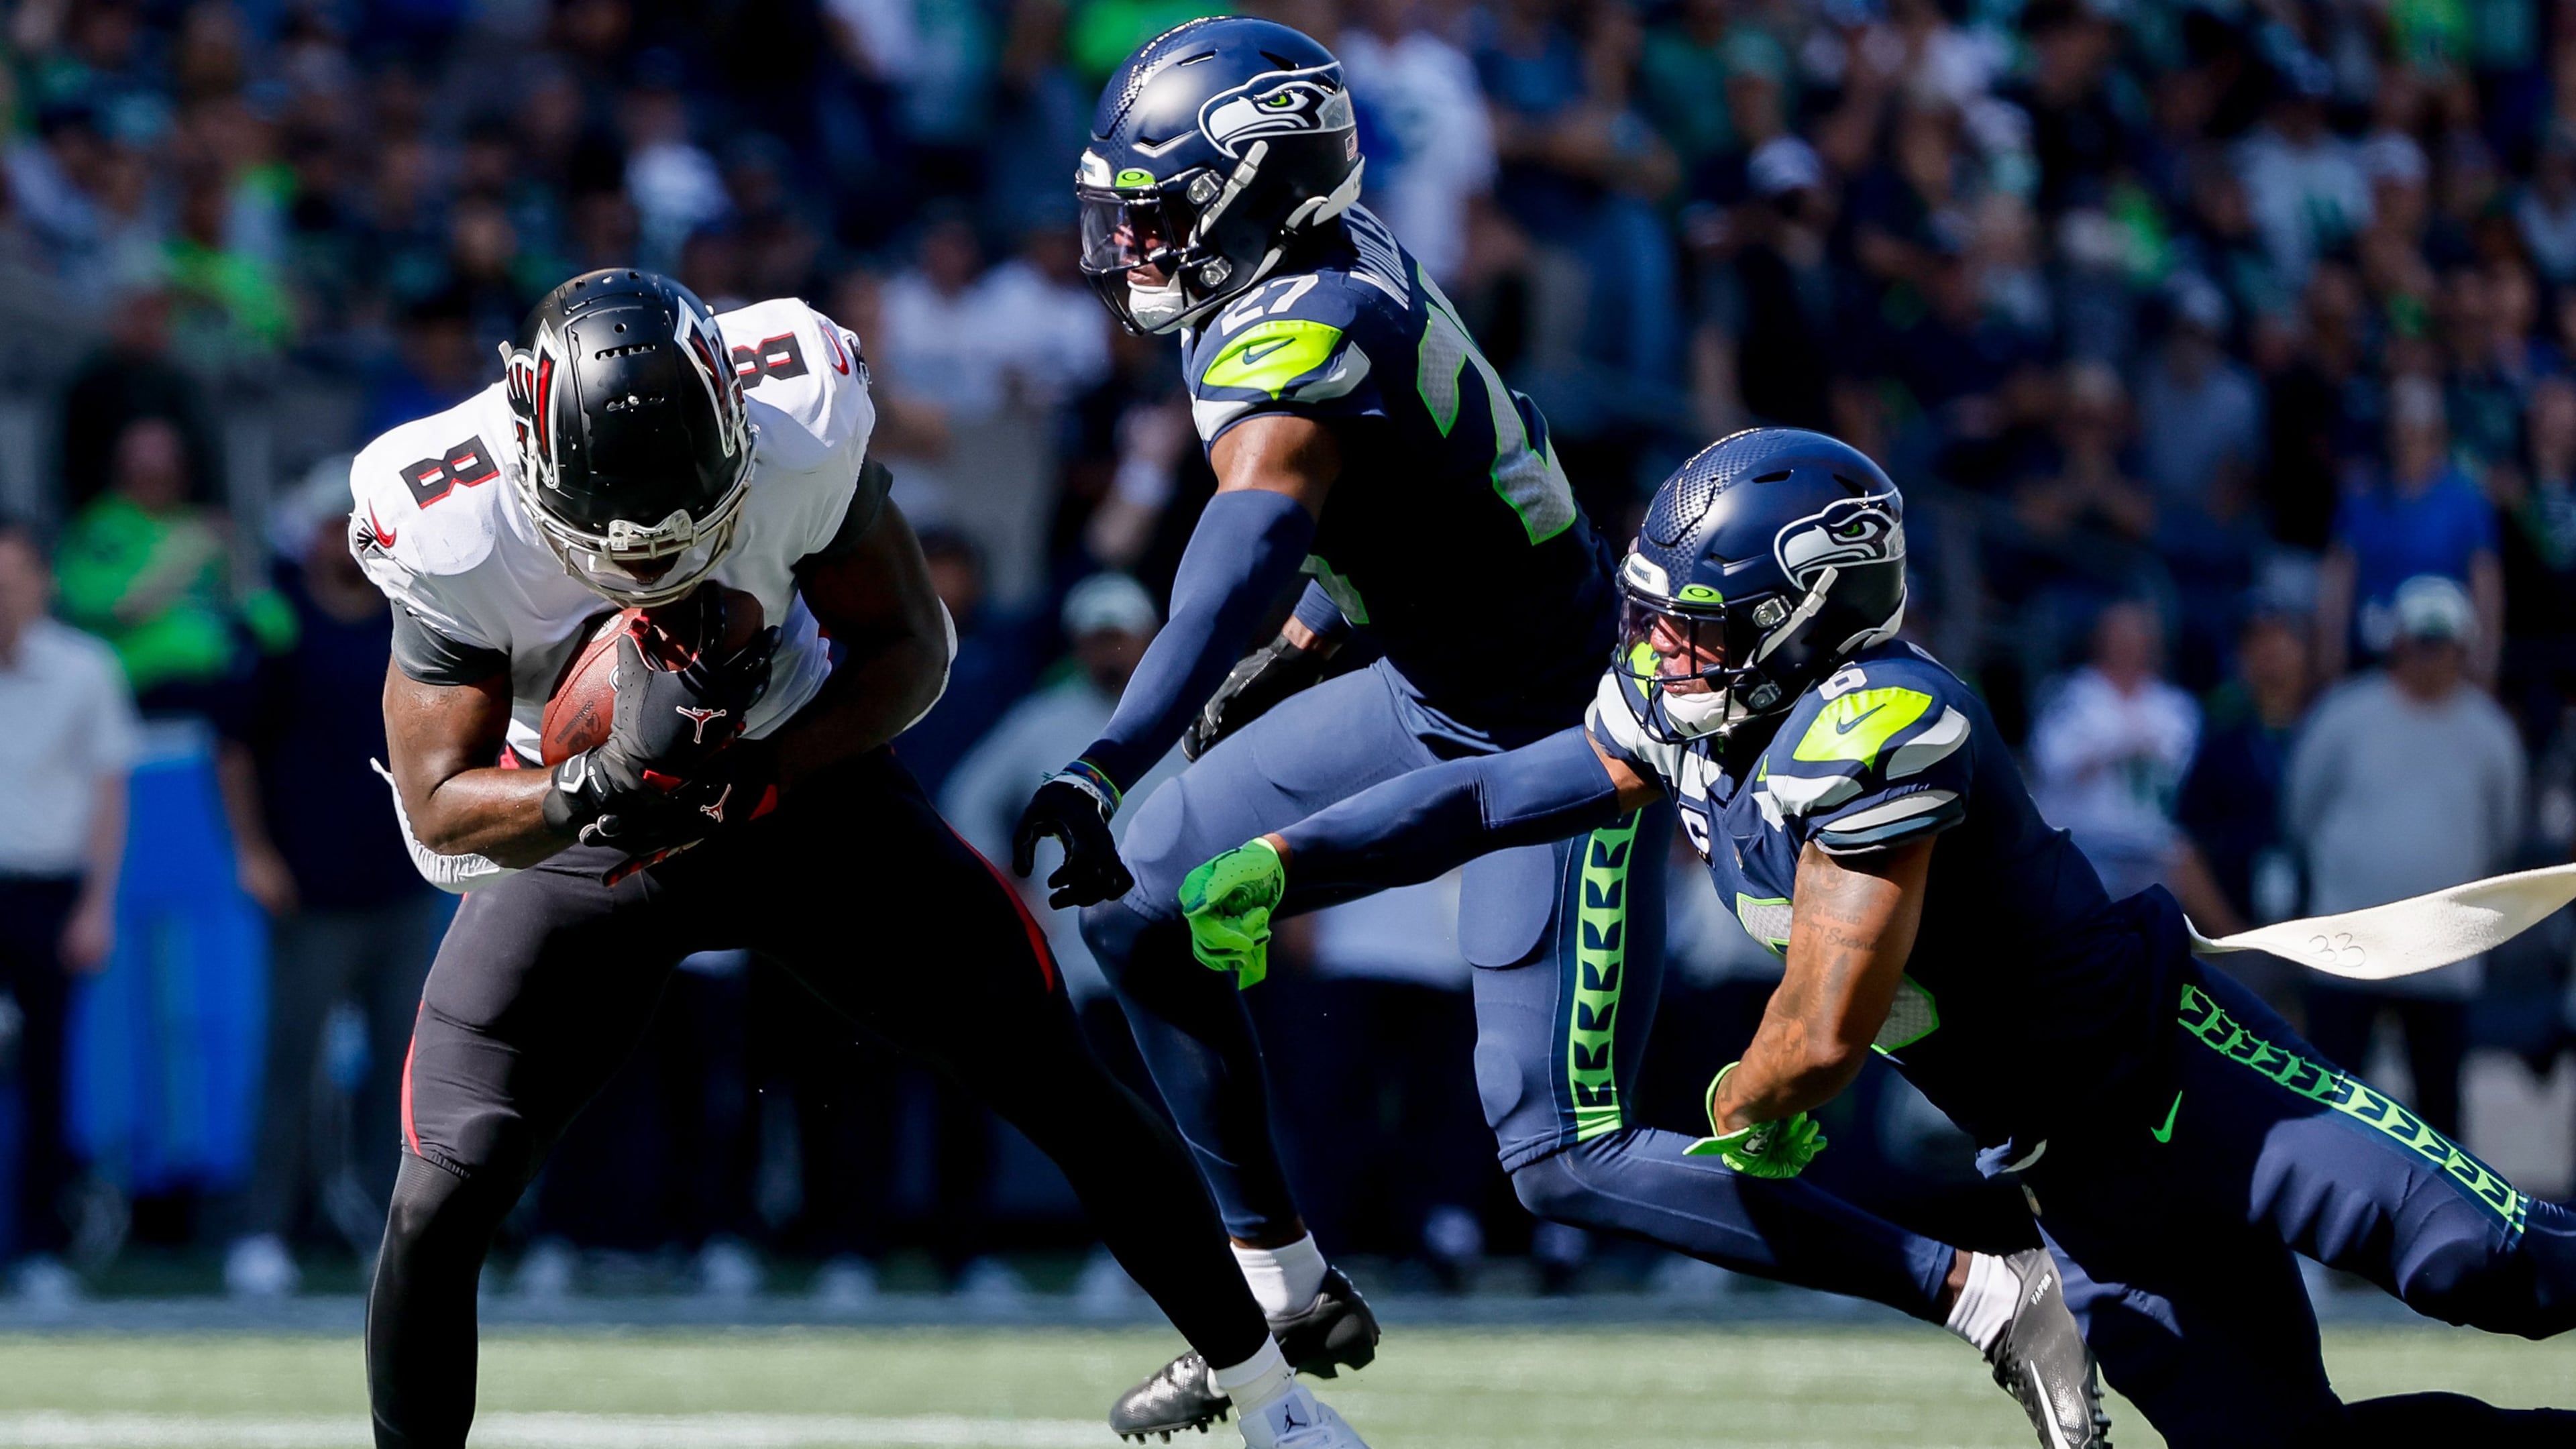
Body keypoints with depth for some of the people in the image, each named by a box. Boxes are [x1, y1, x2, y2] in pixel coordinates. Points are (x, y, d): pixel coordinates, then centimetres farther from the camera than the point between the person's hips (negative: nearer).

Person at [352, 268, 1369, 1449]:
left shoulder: (800, 429, -28)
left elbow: (908, 646, -13)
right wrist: (605, 785, -42)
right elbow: (439, 806, -22)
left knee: (1064, 1093, 0)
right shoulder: (453, 534, -30)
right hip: (570, 822, -1)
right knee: (443, 1197, -16)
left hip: (798, 777, 1)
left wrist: (765, 769, -30)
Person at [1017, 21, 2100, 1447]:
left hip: (1555, 742, -10)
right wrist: (1298, 651, 18)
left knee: (1563, 1157, -12)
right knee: (1137, 903, 9)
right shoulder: (1344, 263, 0)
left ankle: (1974, 1289, -7)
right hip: (1433, 693, 10)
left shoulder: (1296, 335, -28)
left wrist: (1101, 769, -54)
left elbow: (1240, 564, -43)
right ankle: (1288, 1298, 19)